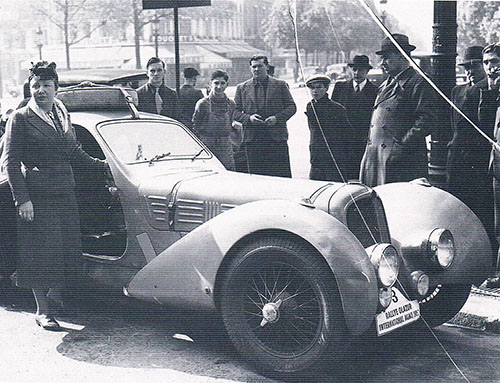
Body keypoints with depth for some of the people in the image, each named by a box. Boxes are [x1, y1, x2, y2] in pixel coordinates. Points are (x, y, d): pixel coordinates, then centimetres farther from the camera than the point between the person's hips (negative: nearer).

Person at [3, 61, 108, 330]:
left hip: (65, 191, 6)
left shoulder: (62, 114, 12)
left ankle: (55, 301, 25)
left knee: (67, 247, 8)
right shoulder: (21, 118, -5)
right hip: (37, 194, -6)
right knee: (41, 251, -2)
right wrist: (22, 198, -15)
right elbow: (11, 161, -8)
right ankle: (42, 311, 9)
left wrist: (102, 165, 21)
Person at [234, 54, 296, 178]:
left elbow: (291, 106, 7)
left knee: (282, 175, -2)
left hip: (277, 139, -1)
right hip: (252, 140, 1)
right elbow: (235, 112, 10)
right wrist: (248, 118, -10)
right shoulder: (242, 88, 12)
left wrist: (277, 118, -10)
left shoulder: (280, 85, 9)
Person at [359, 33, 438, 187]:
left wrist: (402, 145, -16)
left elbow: (427, 121, -13)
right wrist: (369, 148, 14)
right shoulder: (385, 85, 21)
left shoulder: (419, 83, -5)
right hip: (374, 157, 8)